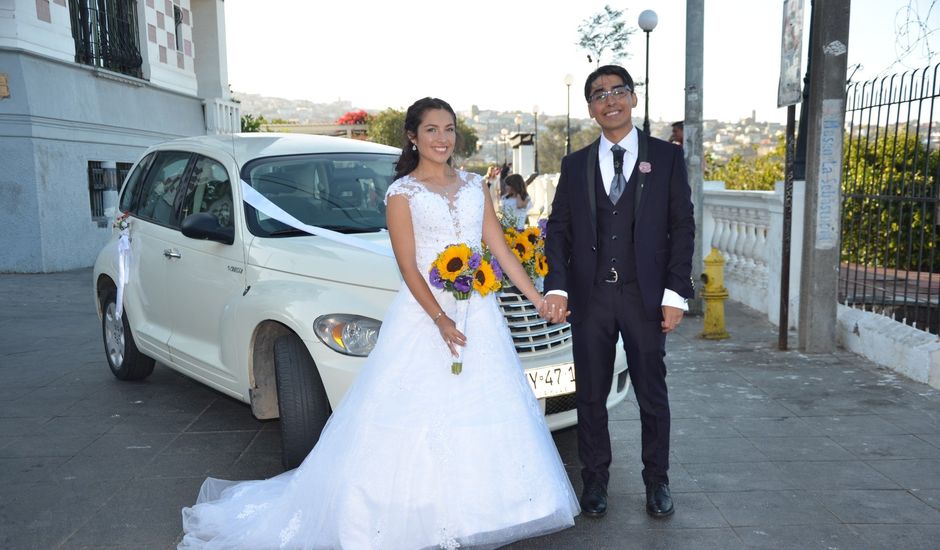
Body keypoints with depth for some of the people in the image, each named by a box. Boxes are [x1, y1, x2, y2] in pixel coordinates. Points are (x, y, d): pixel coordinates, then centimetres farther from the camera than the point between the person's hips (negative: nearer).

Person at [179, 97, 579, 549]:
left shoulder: (473, 186, 11)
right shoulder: (402, 193, -2)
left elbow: (502, 251, 9)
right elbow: (409, 268, -9)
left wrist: (540, 300, 4)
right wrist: (441, 320, -21)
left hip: (479, 314, 5)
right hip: (425, 315, -4)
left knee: (481, 420, 9)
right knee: (417, 422, -1)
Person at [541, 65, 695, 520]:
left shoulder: (666, 157, 3)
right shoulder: (575, 164, 9)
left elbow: (682, 227, 0)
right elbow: (558, 229, 5)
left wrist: (676, 293, -7)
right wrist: (556, 287, -8)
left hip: (645, 296, -1)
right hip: (590, 297, 2)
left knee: (652, 396, 9)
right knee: (590, 396, 10)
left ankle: (657, 481, 28)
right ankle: (595, 481, 26)